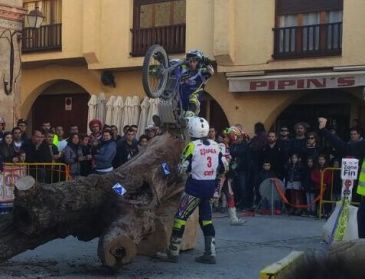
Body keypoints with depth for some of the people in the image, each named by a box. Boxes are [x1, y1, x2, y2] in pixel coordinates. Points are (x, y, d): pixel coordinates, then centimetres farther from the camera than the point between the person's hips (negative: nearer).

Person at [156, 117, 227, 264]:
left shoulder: (192, 146, -12)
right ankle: (210, 253, 13)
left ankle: (173, 253, 4)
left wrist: (176, 167, 8)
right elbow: (223, 167, 10)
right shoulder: (215, 145, 5)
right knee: (206, 218, 15)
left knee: (181, 217, 1)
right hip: (210, 186, 6)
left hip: (196, 187, -6)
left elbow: (182, 169, -12)